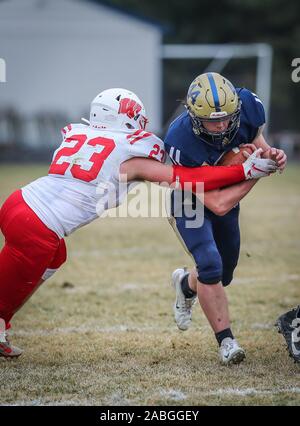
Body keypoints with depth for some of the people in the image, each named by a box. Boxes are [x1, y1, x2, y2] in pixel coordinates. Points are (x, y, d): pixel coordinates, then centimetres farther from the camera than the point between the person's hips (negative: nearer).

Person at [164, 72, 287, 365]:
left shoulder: (248, 106, -27)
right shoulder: (181, 141, -39)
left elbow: (257, 141, -2)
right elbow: (218, 205, -37)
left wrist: (272, 155, -26)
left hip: (229, 195, 5)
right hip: (189, 203, -5)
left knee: (223, 276, 15)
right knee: (211, 267, -23)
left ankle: (186, 284, 49)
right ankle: (226, 341, -7)